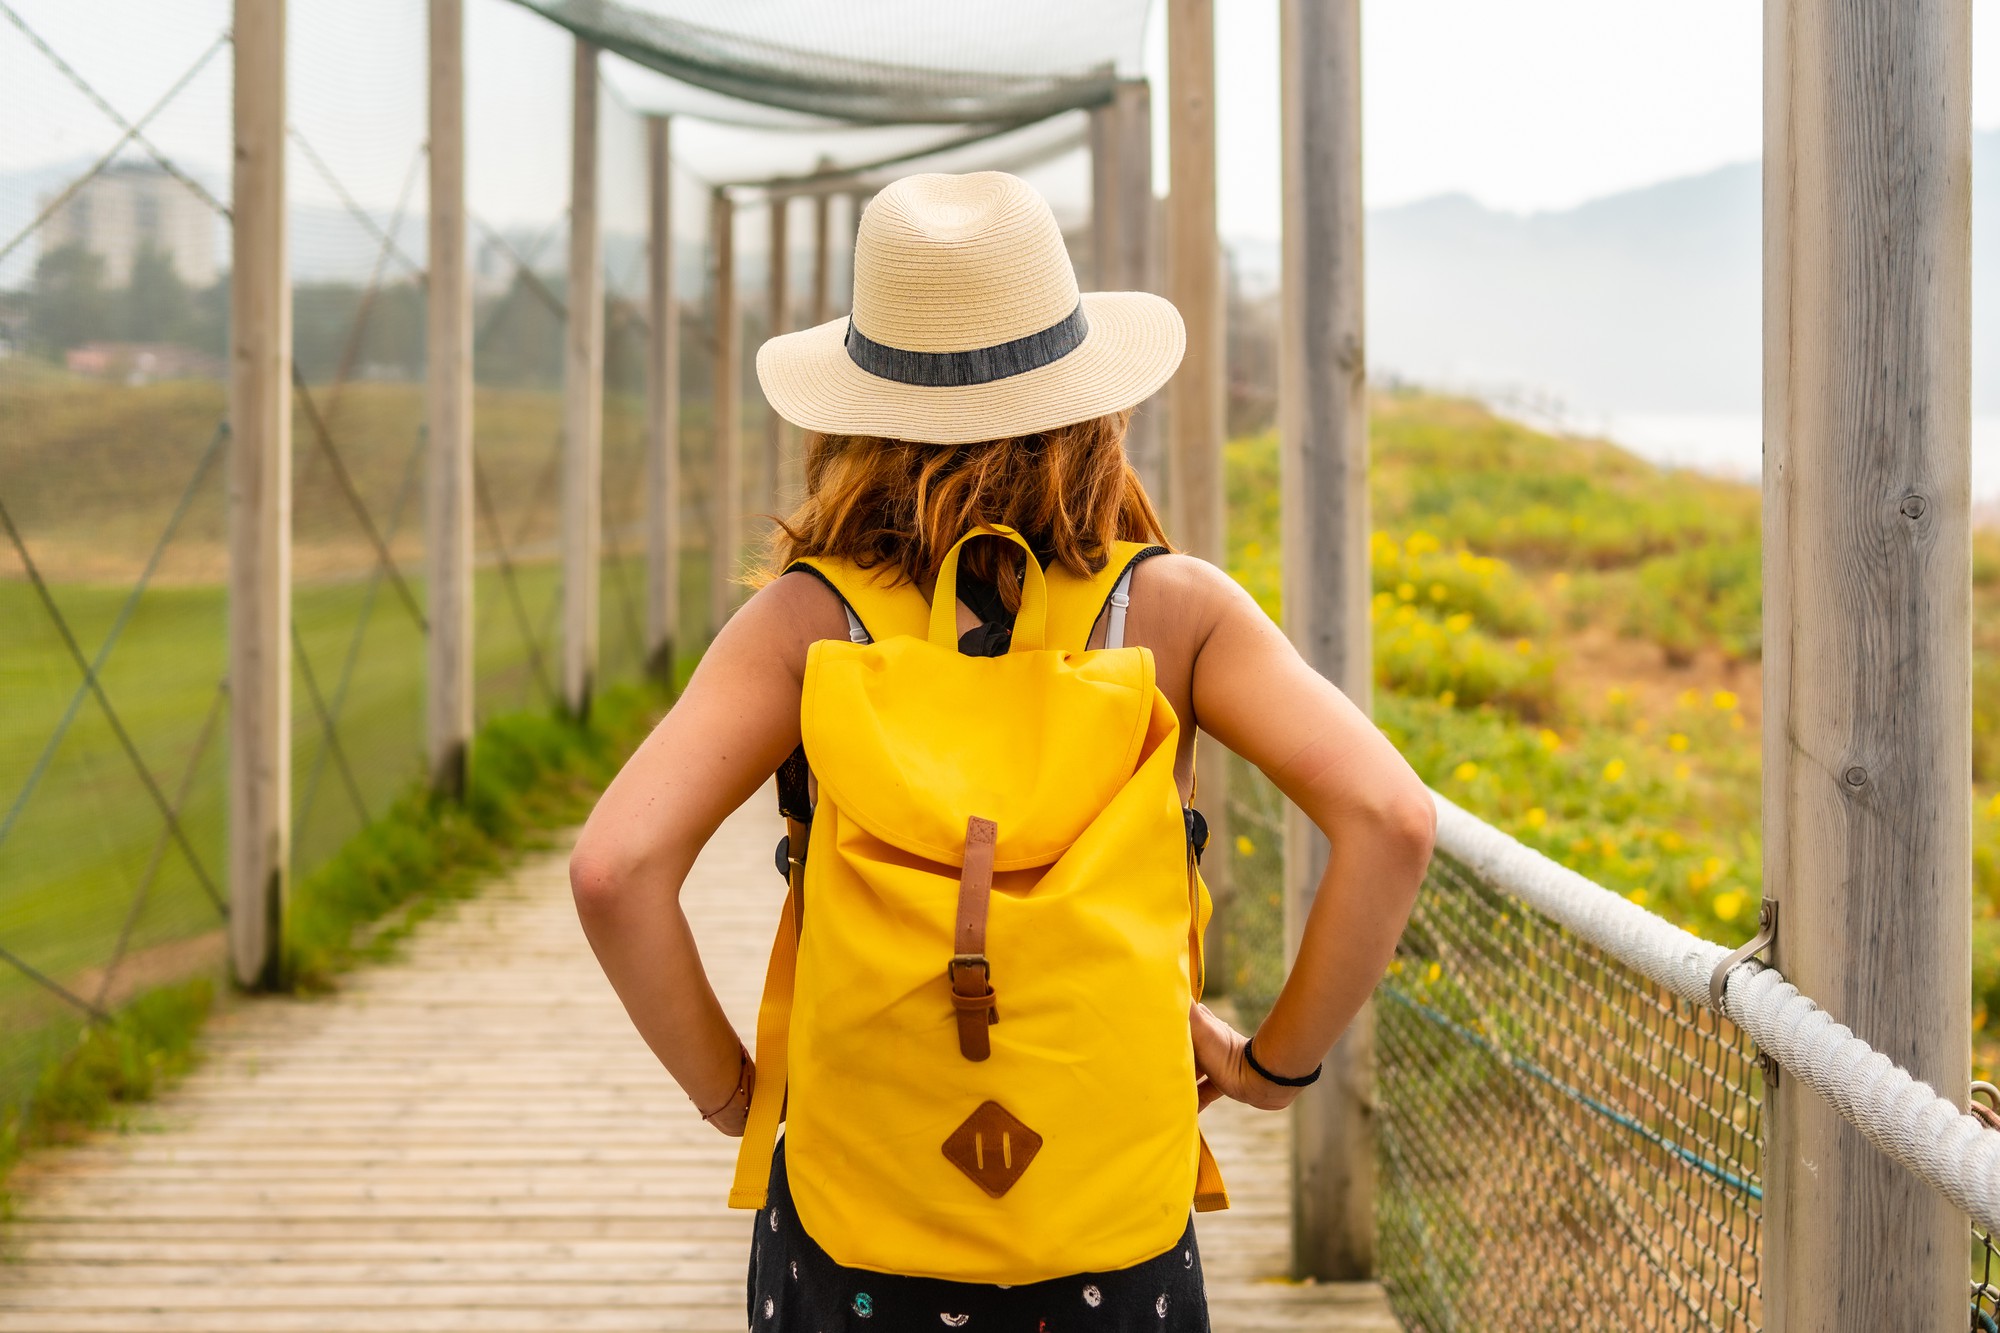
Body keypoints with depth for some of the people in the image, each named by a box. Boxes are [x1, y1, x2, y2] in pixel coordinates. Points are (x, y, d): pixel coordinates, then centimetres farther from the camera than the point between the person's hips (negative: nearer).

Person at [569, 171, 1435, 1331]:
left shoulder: (810, 621, -9)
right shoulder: (1176, 609, -7)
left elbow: (616, 869, -20)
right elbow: (1391, 817, -17)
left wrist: (725, 1088, -5)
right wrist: (1278, 1062, -5)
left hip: (853, 1206, 0)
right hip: (1114, 1232, 0)